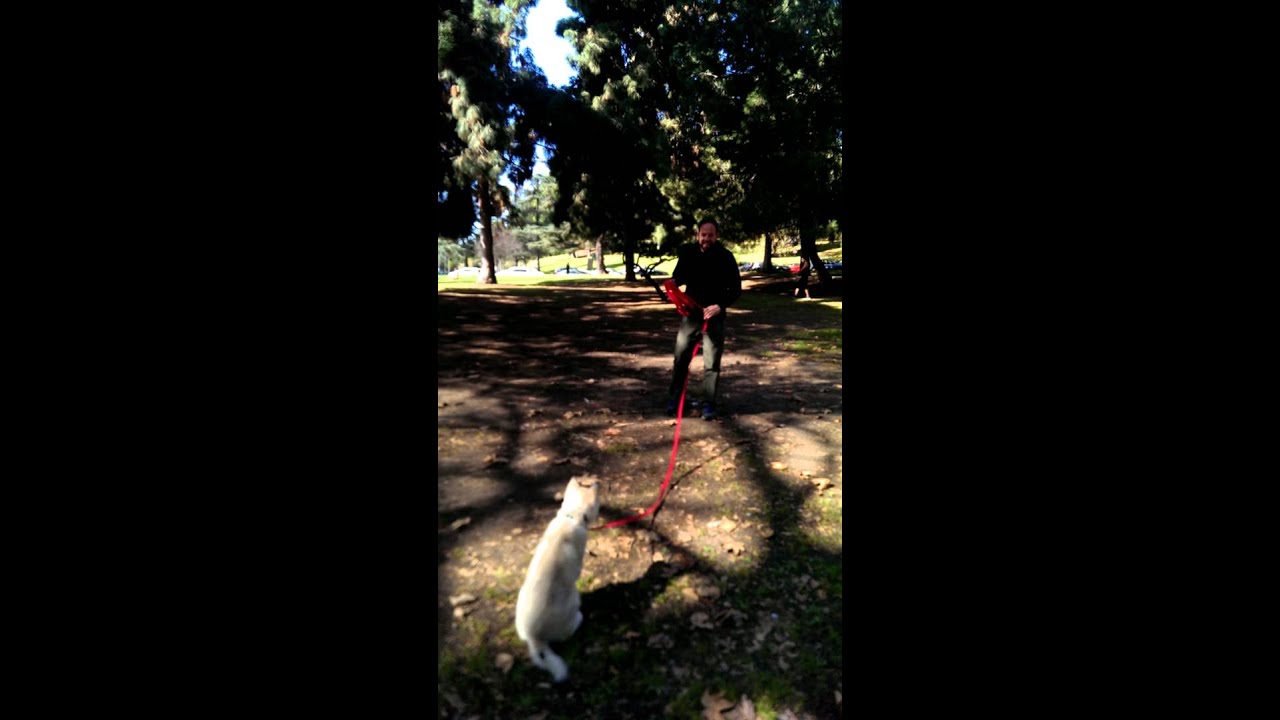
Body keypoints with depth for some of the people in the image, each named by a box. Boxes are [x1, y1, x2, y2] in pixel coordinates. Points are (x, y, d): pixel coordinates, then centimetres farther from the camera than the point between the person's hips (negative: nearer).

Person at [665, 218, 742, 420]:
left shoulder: (725, 257, -9)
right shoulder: (688, 252, -2)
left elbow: (736, 289, -6)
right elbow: (679, 276, 13)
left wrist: (720, 306, -21)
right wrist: (674, 282, -11)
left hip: (714, 316, -2)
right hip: (691, 313, 2)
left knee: (712, 363, 2)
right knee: (680, 358, 7)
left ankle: (708, 404, 12)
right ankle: (674, 398, 23)